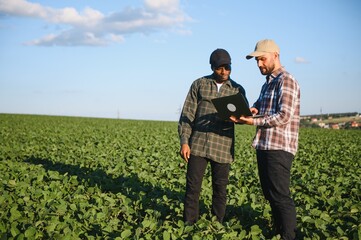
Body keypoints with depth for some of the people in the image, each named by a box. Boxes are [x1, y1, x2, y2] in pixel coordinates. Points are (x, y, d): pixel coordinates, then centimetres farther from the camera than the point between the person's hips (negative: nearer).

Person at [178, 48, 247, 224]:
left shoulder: (238, 90, 10)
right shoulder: (199, 84, 8)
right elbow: (187, 114, 4)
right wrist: (184, 141, -5)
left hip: (223, 147, 1)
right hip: (198, 144, -1)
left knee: (220, 189, 7)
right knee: (192, 187, 0)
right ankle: (189, 226, 11)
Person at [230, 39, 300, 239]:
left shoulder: (286, 80, -9)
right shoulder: (268, 83, 21)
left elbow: (284, 116, -18)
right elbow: (260, 108, 20)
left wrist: (254, 122, -21)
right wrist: (250, 111, -3)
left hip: (279, 148, -9)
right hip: (264, 146, 9)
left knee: (280, 196, -6)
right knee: (270, 194, 14)